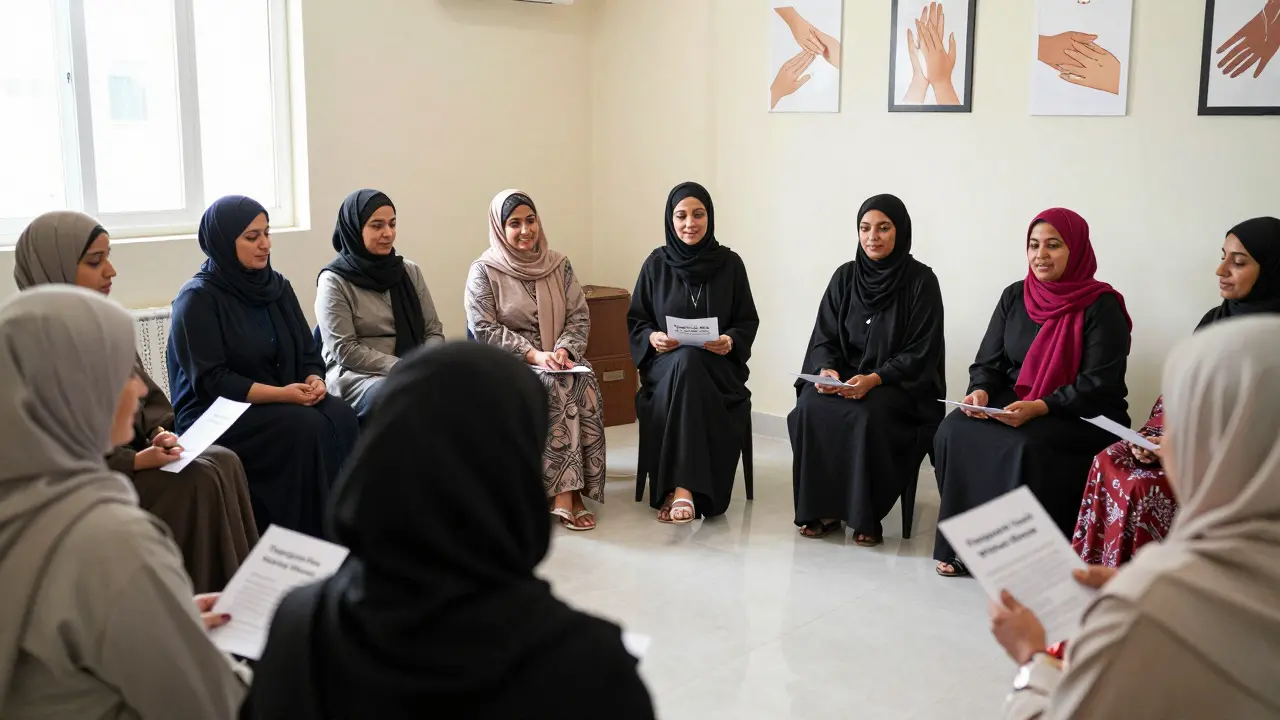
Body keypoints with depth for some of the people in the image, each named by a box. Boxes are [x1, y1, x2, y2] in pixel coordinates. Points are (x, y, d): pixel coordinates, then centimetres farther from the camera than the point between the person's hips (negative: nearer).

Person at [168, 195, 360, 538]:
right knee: (308, 427, -30)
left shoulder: (278, 286, 11)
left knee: (341, 417, -24)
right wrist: (282, 393, -23)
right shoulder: (197, 299, -9)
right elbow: (211, 381, -16)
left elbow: (308, 353, 11)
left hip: (279, 405, 6)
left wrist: (314, 381, -12)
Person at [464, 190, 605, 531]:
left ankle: (565, 492, -32)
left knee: (585, 384, -30)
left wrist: (564, 350, -13)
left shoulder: (559, 266, 12)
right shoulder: (483, 271, 0)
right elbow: (483, 329, -7)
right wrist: (533, 354, -17)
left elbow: (580, 317, 8)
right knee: (558, 387, -34)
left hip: (558, 359, 4)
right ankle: (568, 493, -34)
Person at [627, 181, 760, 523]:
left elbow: (748, 321, 6)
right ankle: (689, 489, -37)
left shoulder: (729, 263, 3)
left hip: (717, 365, 0)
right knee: (684, 362, -35)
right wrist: (652, 337, -13)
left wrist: (731, 341, -15)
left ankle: (680, 489, -35)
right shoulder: (656, 263, 4)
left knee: (689, 363, -35)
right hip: (666, 364, 0)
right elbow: (635, 319, 9)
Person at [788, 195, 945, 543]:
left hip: (899, 386, -4)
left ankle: (866, 516, -17)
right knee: (809, 407, -27)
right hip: (844, 378, 4)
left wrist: (874, 379, -24)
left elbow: (921, 354, -9)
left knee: (867, 417, -35)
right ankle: (822, 509, -15)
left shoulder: (921, 280, -5)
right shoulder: (845, 276, 7)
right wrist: (826, 369, -16)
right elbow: (824, 337, 6)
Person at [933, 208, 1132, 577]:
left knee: (1023, 448, -34)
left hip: (1083, 419, -5)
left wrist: (1039, 407, -27)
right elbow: (988, 362, 10)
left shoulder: (1102, 307, -8)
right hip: (1013, 406, 5)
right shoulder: (1015, 296, 9)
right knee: (955, 431, -21)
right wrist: (980, 392, -13)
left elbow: (1099, 387, -14)